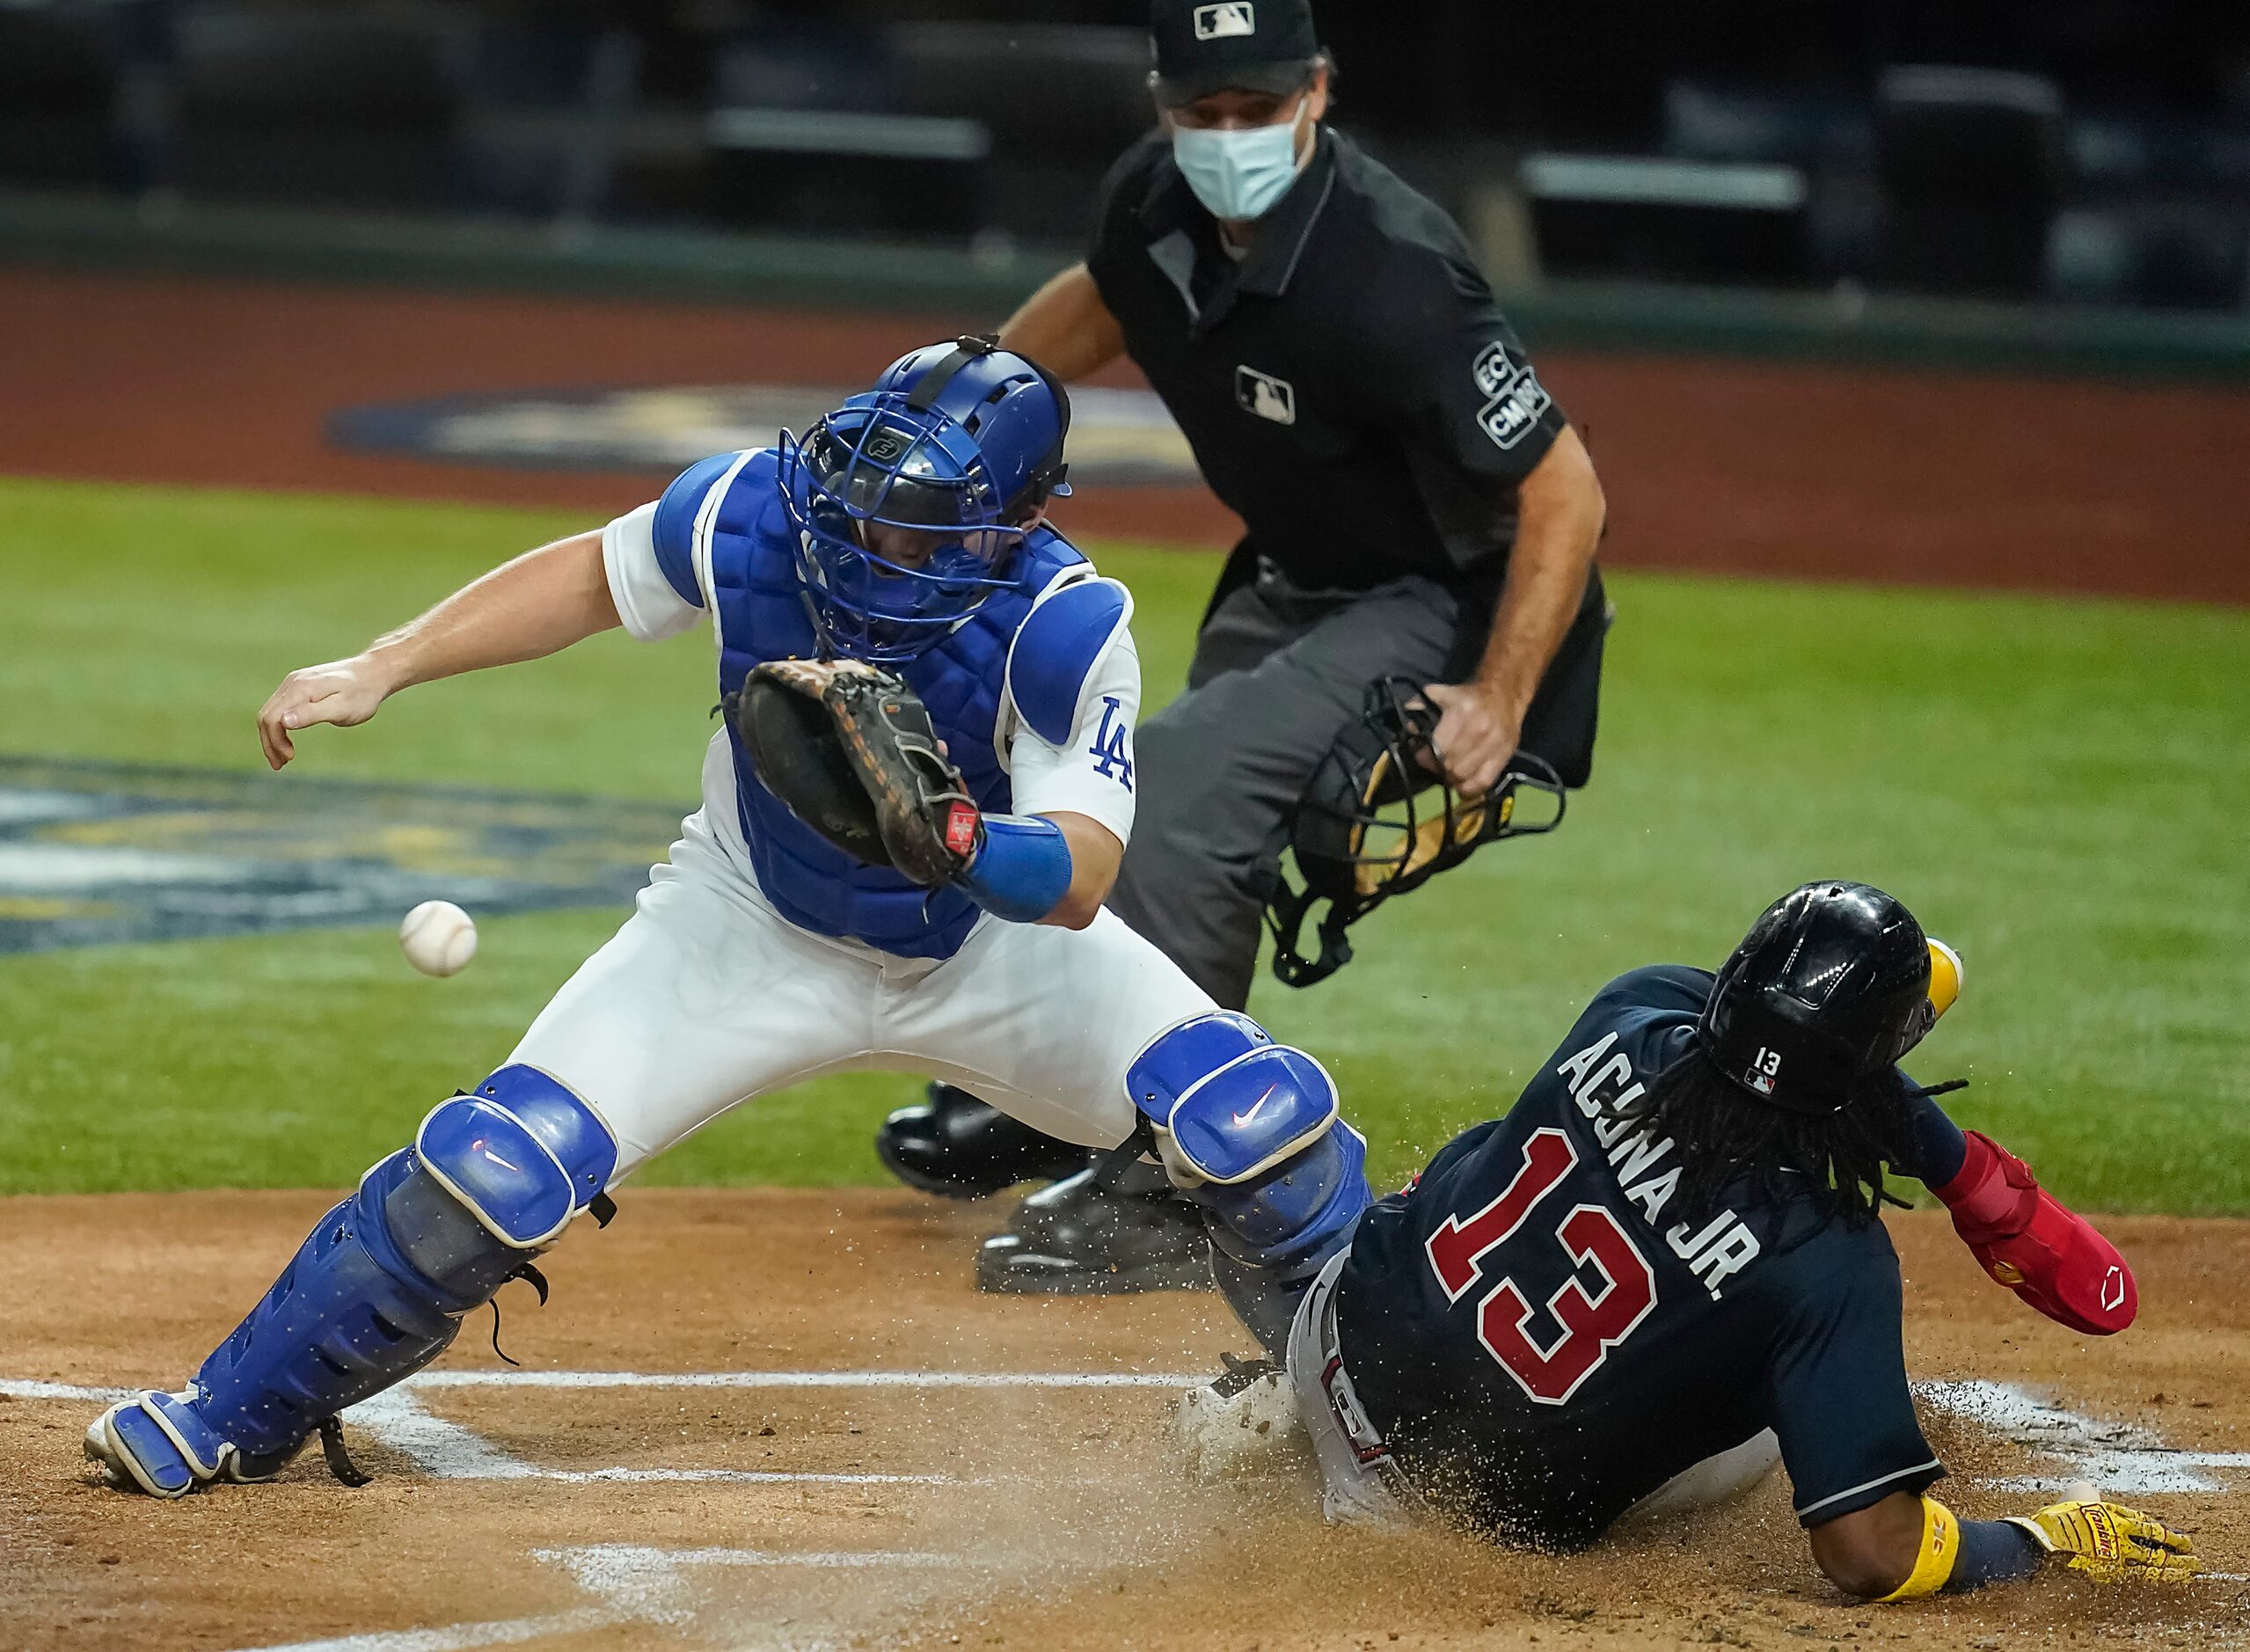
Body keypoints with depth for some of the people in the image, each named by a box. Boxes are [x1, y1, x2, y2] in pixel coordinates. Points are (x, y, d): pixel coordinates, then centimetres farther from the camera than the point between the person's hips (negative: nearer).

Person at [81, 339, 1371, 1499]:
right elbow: (594, 576, -4)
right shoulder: (753, 514, -25)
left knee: (1259, 1123, -17)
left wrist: (940, 829, -56)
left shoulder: (1064, 625, -32)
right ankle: (237, 1420, 4)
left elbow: (1078, 883, -36)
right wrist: (381, 670, -9)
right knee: (501, 1169, -15)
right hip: (756, 926, 1)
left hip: (991, 936, -1)